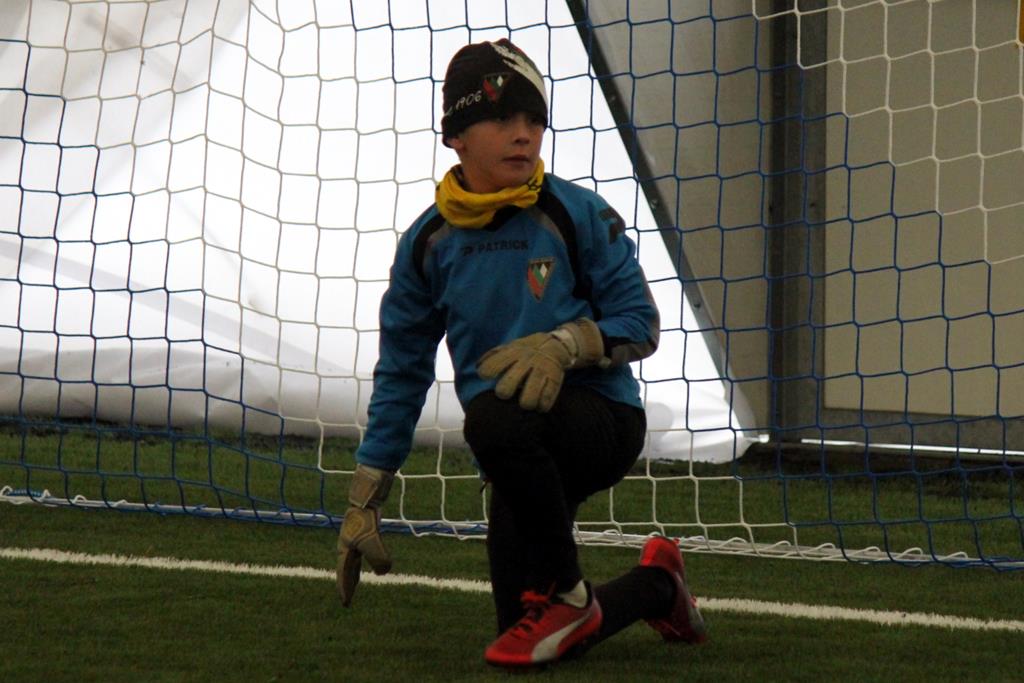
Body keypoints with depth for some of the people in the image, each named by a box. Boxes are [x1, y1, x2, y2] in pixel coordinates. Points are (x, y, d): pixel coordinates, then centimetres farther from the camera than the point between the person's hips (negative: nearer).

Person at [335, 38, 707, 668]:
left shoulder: (579, 215, -6)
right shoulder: (429, 243, 4)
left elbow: (641, 323, -5)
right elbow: (401, 374, 9)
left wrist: (565, 345, -26)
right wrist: (364, 504, 7)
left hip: (603, 421, -5)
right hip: (524, 456, 5)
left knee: (495, 418, -37)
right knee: (524, 630, -2)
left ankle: (568, 597, -16)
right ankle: (657, 586, 31)